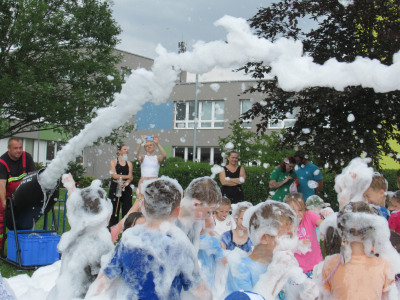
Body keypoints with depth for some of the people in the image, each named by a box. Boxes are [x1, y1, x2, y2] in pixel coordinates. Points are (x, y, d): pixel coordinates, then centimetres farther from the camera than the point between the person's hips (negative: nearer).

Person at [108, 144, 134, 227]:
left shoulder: (129, 164, 13)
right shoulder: (113, 162, 4)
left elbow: (131, 177, 4)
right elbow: (114, 175, -8)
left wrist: (126, 183, -17)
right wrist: (127, 177, -6)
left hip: (126, 188, 3)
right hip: (115, 187, -3)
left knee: (127, 208, -2)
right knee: (115, 209, -3)